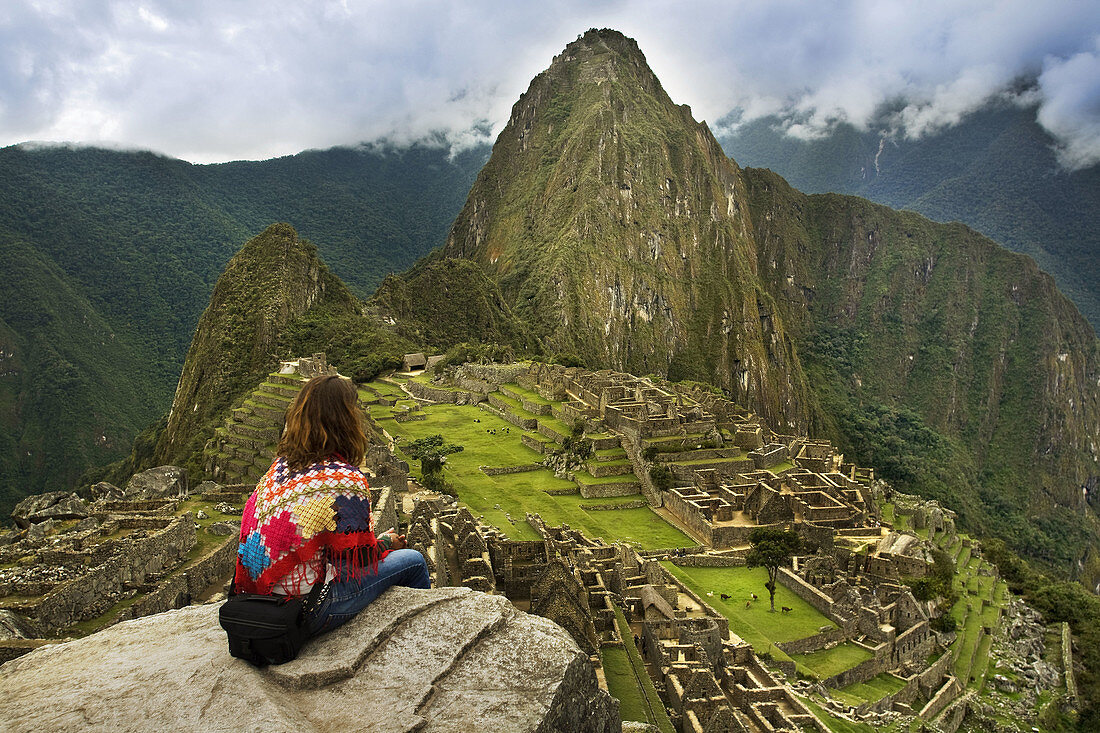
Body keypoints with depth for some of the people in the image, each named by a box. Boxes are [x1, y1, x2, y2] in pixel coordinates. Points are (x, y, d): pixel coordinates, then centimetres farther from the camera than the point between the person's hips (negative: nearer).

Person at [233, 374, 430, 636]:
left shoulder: (281, 464, 0)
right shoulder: (347, 481, -23)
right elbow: (359, 557, -15)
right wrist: (385, 542, 9)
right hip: (308, 613, -8)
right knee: (412, 561, 6)